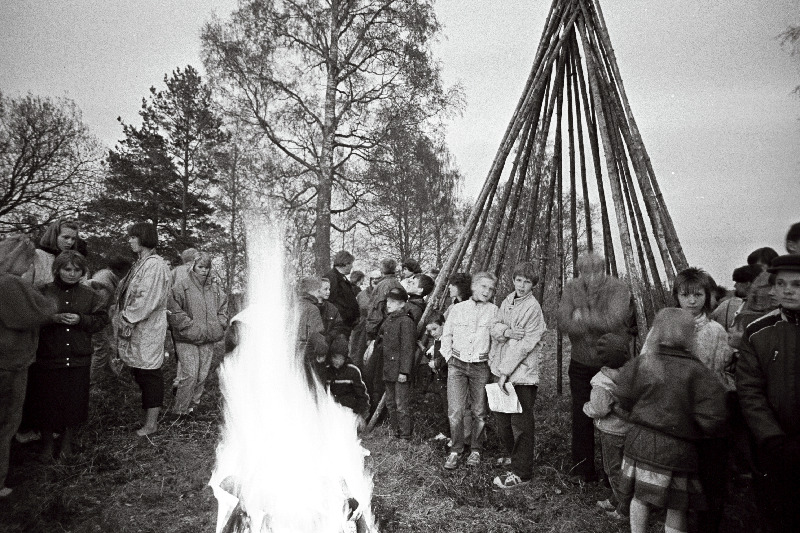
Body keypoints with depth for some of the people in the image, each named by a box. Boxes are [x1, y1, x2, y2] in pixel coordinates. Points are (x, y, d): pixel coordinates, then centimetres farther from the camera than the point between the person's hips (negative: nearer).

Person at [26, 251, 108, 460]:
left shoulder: (90, 295, 4)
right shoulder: (44, 292, -1)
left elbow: (102, 320, 2)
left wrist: (80, 319, -15)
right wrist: (53, 318, -19)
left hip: (78, 360, 1)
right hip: (48, 358, -1)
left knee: (74, 402, 9)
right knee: (46, 402, 7)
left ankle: (67, 441, 30)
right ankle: (47, 441, 29)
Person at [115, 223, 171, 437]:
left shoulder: (154, 265, -15)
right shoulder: (141, 263, 16)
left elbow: (147, 300, -20)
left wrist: (127, 319, -13)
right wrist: (124, 318, 10)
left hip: (148, 328, -10)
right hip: (136, 327, 10)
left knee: (149, 373, -2)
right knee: (140, 372, 13)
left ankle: (151, 423, 7)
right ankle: (150, 418, 23)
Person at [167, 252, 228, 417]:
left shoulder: (214, 287, 10)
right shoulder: (181, 285, -6)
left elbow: (223, 307, 18)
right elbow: (174, 310, -11)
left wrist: (218, 326, 4)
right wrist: (191, 328, -16)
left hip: (208, 339, 5)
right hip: (186, 340, -5)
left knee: (202, 375, 9)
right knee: (190, 374, -9)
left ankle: (193, 405, 24)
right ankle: (179, 410, 6)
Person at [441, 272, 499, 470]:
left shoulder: (493, 311, 1)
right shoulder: (457, 309, 5)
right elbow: (446, 335, 13)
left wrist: (492, 360, -3)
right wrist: (448, 357, 5)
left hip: (481, 366, 0)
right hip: (457, 364, 1)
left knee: (480, 412, 7)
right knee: (455, 412, -4)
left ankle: (476, 450, 25)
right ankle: (455, 451, 13)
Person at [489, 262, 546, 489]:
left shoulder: (533, 308, -12)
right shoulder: (508, 300, 10)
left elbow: (526, 344, -16)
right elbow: (495, 327, 6)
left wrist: (506, 372, -16)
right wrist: (506, 330, -18)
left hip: (522, 374, -7)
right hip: (502, 370, 7)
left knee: (521, 423, -1)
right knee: (501, 417, 17)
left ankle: (521, 472, 8)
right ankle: (512, 455, 38)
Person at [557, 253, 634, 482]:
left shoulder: (618, 288, -13)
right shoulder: (571, 288, -5)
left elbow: (614, 321, -27)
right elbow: (564, 322, -16)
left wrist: (583, 317, -21)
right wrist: (598, 326, -25)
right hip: (581, 363, 3)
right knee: (581, 418, 8)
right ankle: (583, 470, 22)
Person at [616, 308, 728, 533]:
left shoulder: (642, 363, -5)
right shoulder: (696, 372, -15)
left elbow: (625, 400, 4)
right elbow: (712, 420, -14)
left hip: (640, 441, 3)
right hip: (677, 448, -3)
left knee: (640, 496, 17)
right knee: (676, 507, 13)